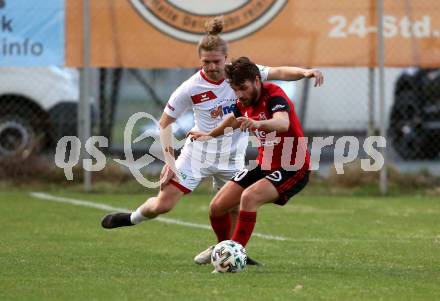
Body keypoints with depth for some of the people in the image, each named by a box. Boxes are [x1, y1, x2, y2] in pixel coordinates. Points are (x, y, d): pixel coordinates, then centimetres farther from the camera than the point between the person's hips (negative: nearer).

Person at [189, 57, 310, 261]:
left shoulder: (274, 96, -22)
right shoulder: (244, 103, 1)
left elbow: (283, 122, -46)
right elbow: (234, 119, 27)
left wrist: (258, 123, -65)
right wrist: (210, 135, 38)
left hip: (293, 169, -8)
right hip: (265, 165, 8)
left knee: (249, 197, -32)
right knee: (217, 206, 1)